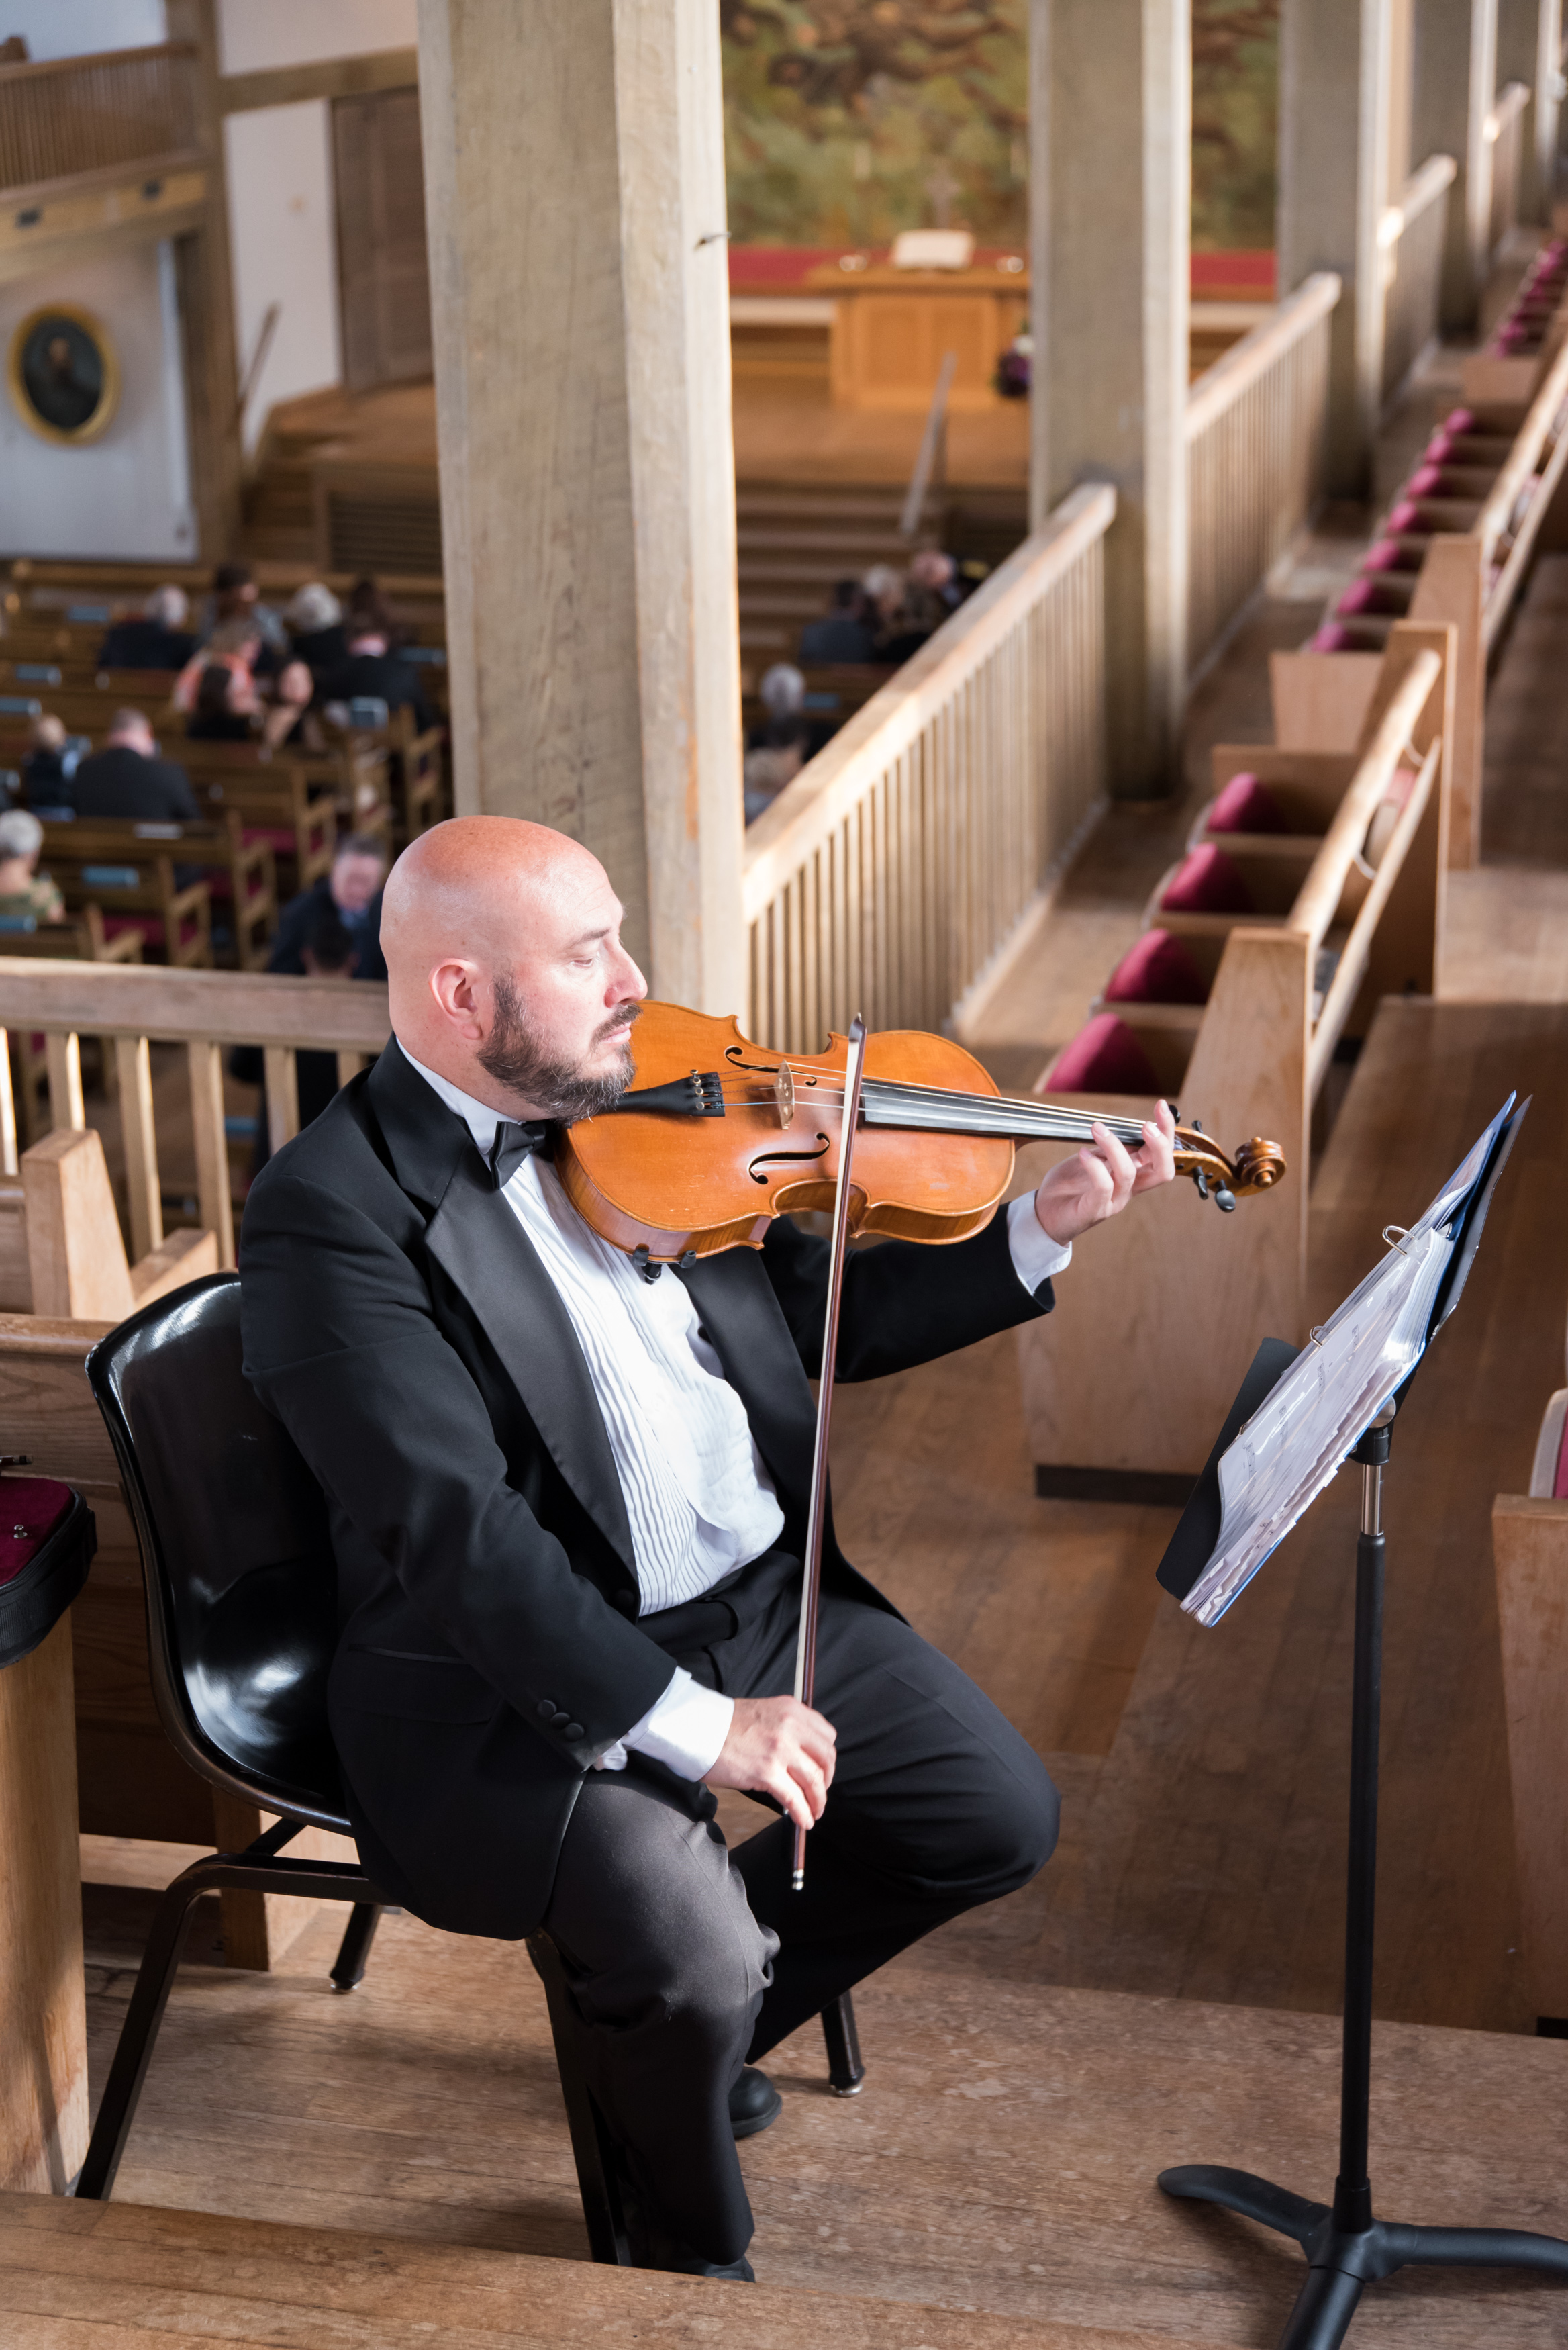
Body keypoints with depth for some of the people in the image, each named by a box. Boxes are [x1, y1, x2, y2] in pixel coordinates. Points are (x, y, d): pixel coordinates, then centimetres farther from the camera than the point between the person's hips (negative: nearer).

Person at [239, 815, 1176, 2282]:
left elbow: (816, 1318, 15)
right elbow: (457, 1534, -25)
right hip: (520, 1687, -7)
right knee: (696, 1951, -28)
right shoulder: (333, 1211, -18)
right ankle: (690, 2246, 7)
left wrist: (1041, 1233, 4)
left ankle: (676, 2029, 26)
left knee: (1001, 1819, 6)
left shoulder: (638, 1115, 5)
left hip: (760, 1611, 8)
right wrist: (686, 1720, -26)